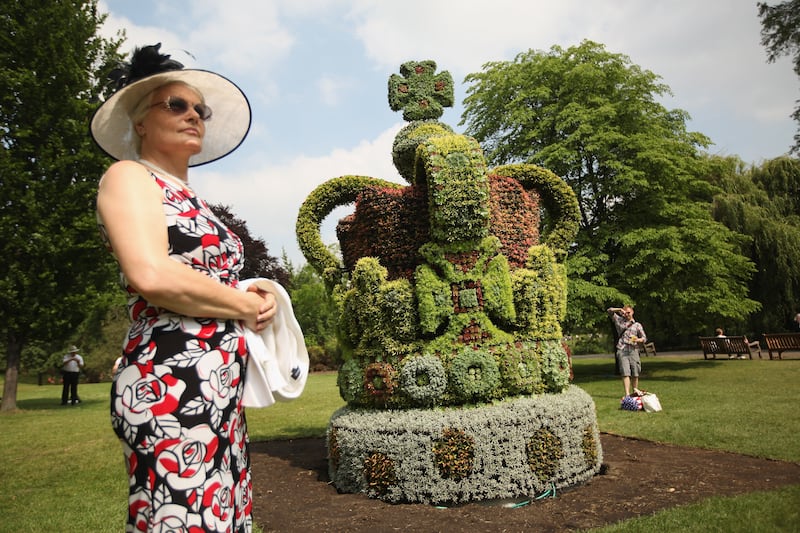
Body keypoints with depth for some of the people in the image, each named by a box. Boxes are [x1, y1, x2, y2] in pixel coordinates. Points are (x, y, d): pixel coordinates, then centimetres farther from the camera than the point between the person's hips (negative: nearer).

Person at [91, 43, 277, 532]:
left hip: (220, 388, 9)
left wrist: (257, 299, 3)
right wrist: (247, 306, -7)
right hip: (172, 385, -8)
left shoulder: (191, 200, 22)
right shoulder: (128, 176, -1)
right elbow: (152, 277, -19)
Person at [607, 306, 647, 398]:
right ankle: (627, 394, -15)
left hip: (633, 350, 1)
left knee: (635, 373, 2)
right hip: (622, 351, -1)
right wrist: (620, 309, 6)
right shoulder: (619, 321, 14)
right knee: (625, 373, -10)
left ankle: (635, 390, 19)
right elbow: (609, 310, 16)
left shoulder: (637, 325, 15)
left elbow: (644, 338, 13)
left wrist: (638, 340, -7)